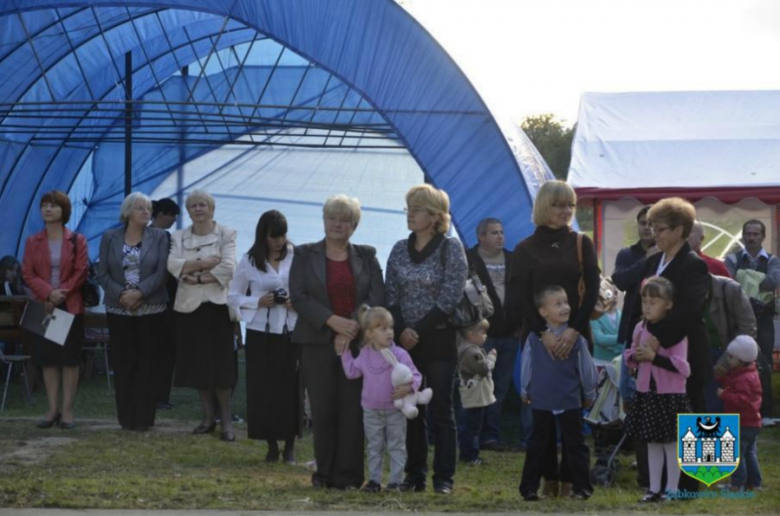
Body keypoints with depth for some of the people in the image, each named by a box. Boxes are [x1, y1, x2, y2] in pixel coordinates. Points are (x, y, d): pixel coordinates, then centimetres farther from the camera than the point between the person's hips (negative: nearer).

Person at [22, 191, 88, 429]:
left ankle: (67, 411, 1)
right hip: (43, 307, 2)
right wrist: (49, 293, -16)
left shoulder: (77, 240, 1)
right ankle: (53, 410, 8)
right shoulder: (33, 242, 7)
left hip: (70, 307, -2)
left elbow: (80, 273, -5)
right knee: (48, 359, 3)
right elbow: (28, 274, -1)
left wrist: (62, 294, -16)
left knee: (70, 358, -2)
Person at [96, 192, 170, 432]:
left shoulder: (159, 237, 3)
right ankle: (126, 417, 7)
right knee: (123, 362, 1)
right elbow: (103, 274, 2)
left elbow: (161, 272, -4)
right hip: (119, 310, 1)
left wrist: (139, 293, -16)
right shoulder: (110, 238, 6)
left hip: (151, 310, -1)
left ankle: (144, 417, 2)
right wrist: (121, 294, -13)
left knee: (147, 363, -2)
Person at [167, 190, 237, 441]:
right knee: (196, 364, 5)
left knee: (220, 364, -7)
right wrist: (203, 264, -15)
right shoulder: (179, 237, 11)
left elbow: (228, 268, -11)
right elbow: (172, 264, -6)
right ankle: (207, 417, 16)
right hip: (189, 306, 4)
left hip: (217, 305, -4)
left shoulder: (226, 234, 2)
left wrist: (197, 277, -12)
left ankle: (226, 421, -3)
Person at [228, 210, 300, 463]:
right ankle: (272, 446, 13)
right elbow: (233, 296, 8)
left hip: (291, 331, -1)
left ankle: (289, 446, 7)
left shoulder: (296, 257, -1)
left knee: (290, 387, -4)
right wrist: (258, 302, -8)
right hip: (261, 333, 1)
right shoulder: (249, 261, 4)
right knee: (262, 389, 1)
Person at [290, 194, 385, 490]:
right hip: (318, 343, 0)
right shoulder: (305, 255, 8)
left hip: (358, 342, 0)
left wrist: (351, 330, -13)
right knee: (322, 409, -1)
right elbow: (298, 296, -3)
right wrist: (333, 321, -15)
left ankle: (348, 476, 0)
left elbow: (376, 297, 0)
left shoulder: (367, 257, 10)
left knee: (352, 409, -3)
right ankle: (324, 473, 8)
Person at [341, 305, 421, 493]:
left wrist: (408, 387, -32)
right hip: (371, 412, 3)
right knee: (374, 447, 11)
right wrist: (345, 353, 9)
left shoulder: (400, 355, -13)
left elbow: (415, 375, -13)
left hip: (395, 411, -3)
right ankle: (374, 480, 18)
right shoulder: (365, 355, 0)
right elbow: (352, 372, 12)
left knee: (396, 447, 5)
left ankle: (396, 481, 9)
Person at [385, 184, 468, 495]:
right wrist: (401, 329, -9)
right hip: (405, 340, 4)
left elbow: (450, 298, -10)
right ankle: (415, 475, 11)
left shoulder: (451, 249, -5)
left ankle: (444, 478, 1)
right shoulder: (400, 250, 9)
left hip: (439, 340, -4)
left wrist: (419, 330, -13)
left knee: (441, 409, -2)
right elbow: (391, 295, 7)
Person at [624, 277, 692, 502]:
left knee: (671, 442, 3)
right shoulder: (640, 328, 5)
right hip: (646, 394, 6)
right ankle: (654, 489, 20)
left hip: (670, 395, -6)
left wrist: (654, 356, -25)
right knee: (652, 443, 12)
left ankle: (672, 489, 12)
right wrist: (635, 356, -7)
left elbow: (682, 366, -20)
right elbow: (629, 357, 16)